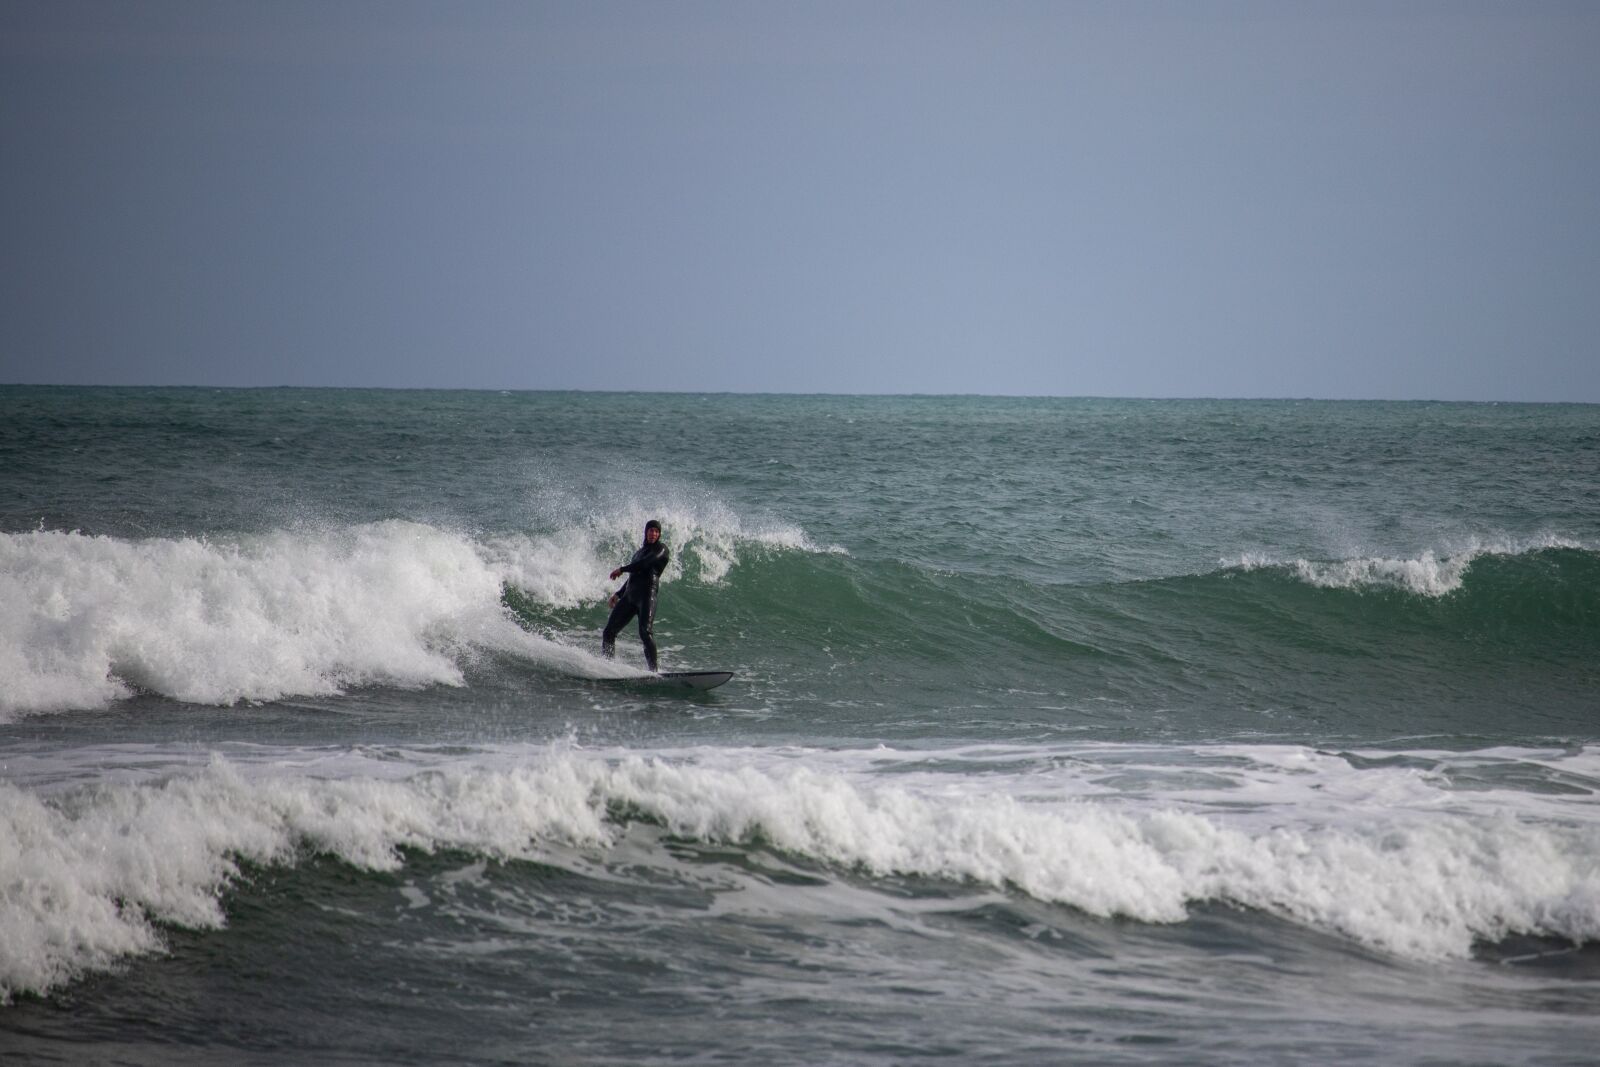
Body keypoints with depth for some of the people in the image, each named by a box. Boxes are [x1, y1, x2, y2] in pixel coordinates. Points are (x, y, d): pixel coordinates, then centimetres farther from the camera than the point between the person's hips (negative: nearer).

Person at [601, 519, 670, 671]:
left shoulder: (661, 549, 4)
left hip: (647, 594, -8)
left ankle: (654, 670, -30)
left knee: (644, 632, -26)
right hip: (630, 595, 8)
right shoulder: (640, 552, 28)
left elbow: (645, 564, -11)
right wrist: (618, 594, 29)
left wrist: (622, 569, -4)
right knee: (608, 633, 1)